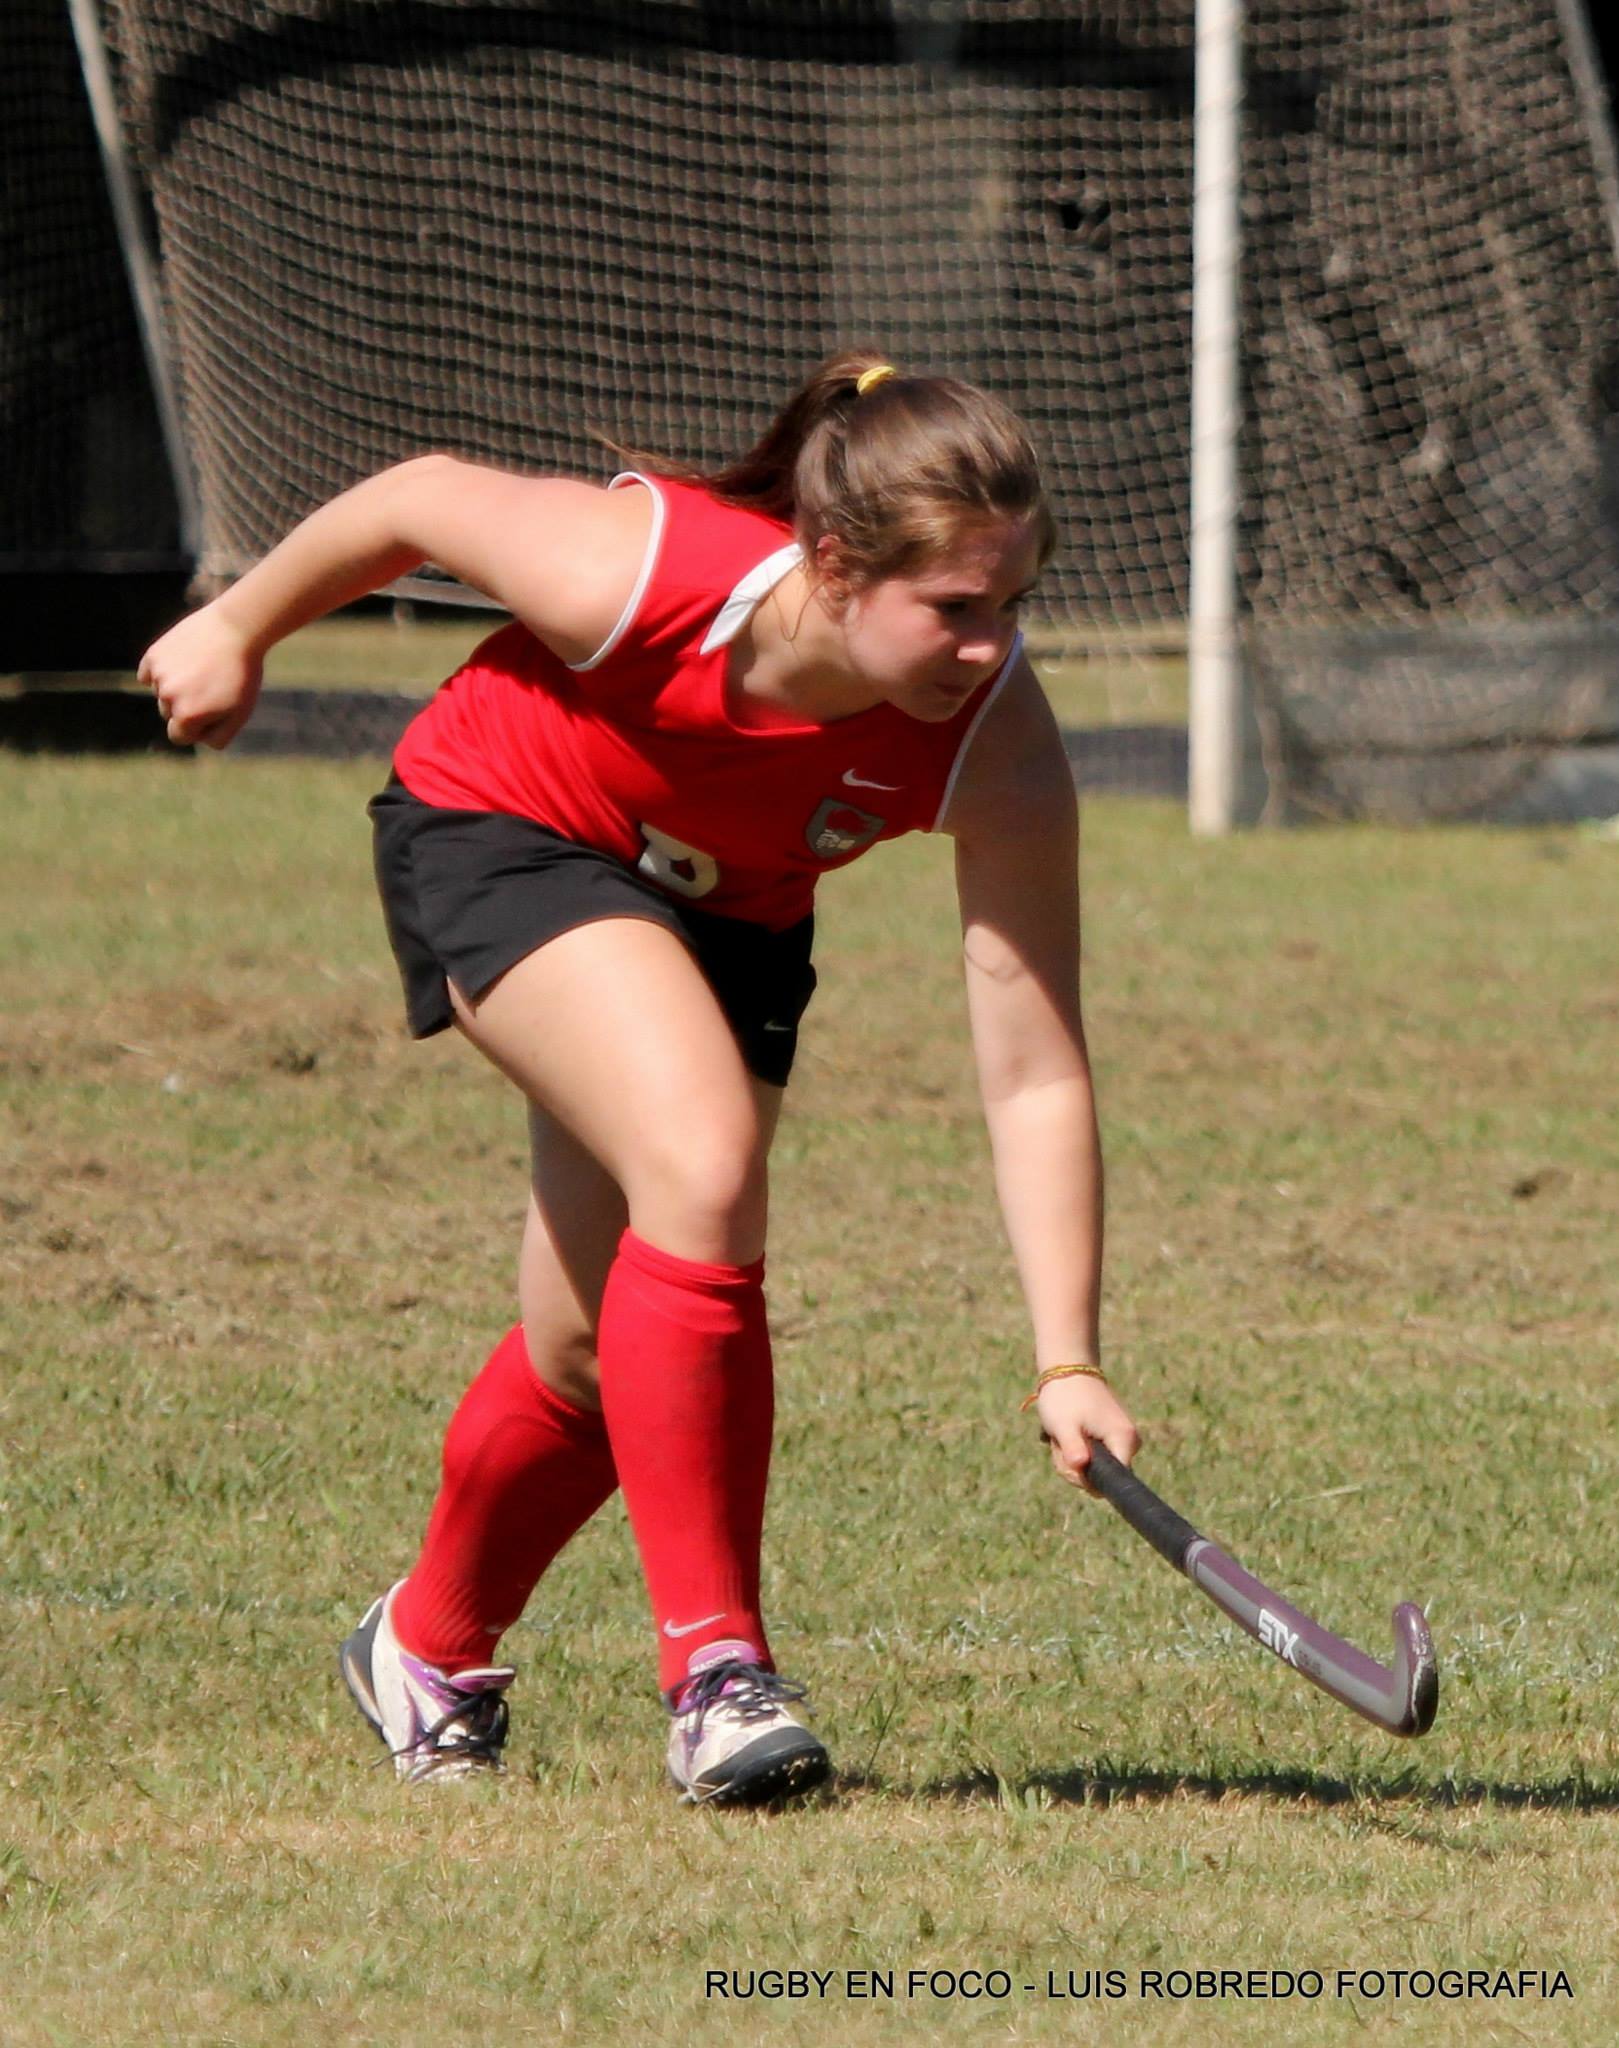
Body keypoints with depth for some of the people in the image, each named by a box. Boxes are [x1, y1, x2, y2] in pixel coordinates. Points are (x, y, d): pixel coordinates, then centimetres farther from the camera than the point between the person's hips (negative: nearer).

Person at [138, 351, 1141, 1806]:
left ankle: (430, 1651, 36)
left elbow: (1035, 1075, -30)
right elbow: (421, 500, -16)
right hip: (495, 830, -4)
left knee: (599, 1348, 6)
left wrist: (1068, 1360, -35)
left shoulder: (998, 744, -31)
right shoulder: (638, 576, -37)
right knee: (701, 1159, -29)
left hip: (727, 912, 4)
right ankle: (714, 1668, -22)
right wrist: (240, 631, 1)